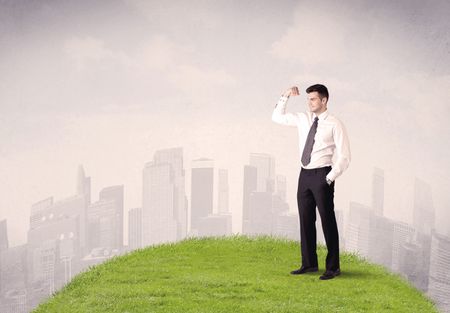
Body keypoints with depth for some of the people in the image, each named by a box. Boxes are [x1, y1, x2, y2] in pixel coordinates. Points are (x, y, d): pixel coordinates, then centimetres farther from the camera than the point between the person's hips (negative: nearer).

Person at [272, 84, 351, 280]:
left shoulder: (334, 124, -7)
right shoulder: (303, 119, 11)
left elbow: (344, 157, -8)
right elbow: (277, 117, 21)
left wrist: (330, 178, -14)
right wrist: (285, 97, 9)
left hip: (322, 175, -6)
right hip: (304, 175, 6)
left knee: (327, 220, 0)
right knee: (305, 220, 10)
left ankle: (332, 267, 9)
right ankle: (309, 264, 22)